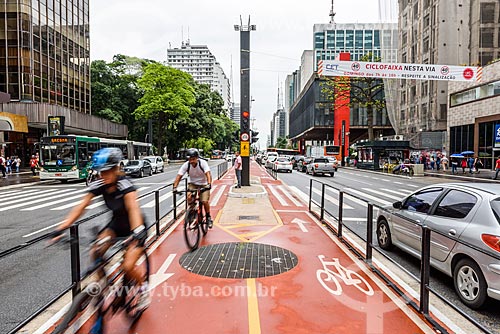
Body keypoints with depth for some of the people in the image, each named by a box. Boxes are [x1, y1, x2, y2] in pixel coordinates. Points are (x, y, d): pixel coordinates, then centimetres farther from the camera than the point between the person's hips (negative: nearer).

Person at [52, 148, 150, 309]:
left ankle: (143, 286, 15)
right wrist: (60, 229, -24)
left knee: (127, 267, -17)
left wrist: (136, 234, -60)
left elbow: (133, 208, -46)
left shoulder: (125, 185, -30)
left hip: (133, 226, -5)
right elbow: (81, 207, -15)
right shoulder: (99, 185, -14)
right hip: (117, 224, 6)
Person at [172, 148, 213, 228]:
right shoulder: (186, 165, -20)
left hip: (203, 184, -2)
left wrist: (209, 184, -53)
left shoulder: (203, 163, -25)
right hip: (192, 183, 2)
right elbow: (179, 176, -23)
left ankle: (208, 218, 9)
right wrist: (175, 187, -36)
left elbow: (208, 174, -37)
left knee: (205, 201, -16)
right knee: (189, 197, -24)